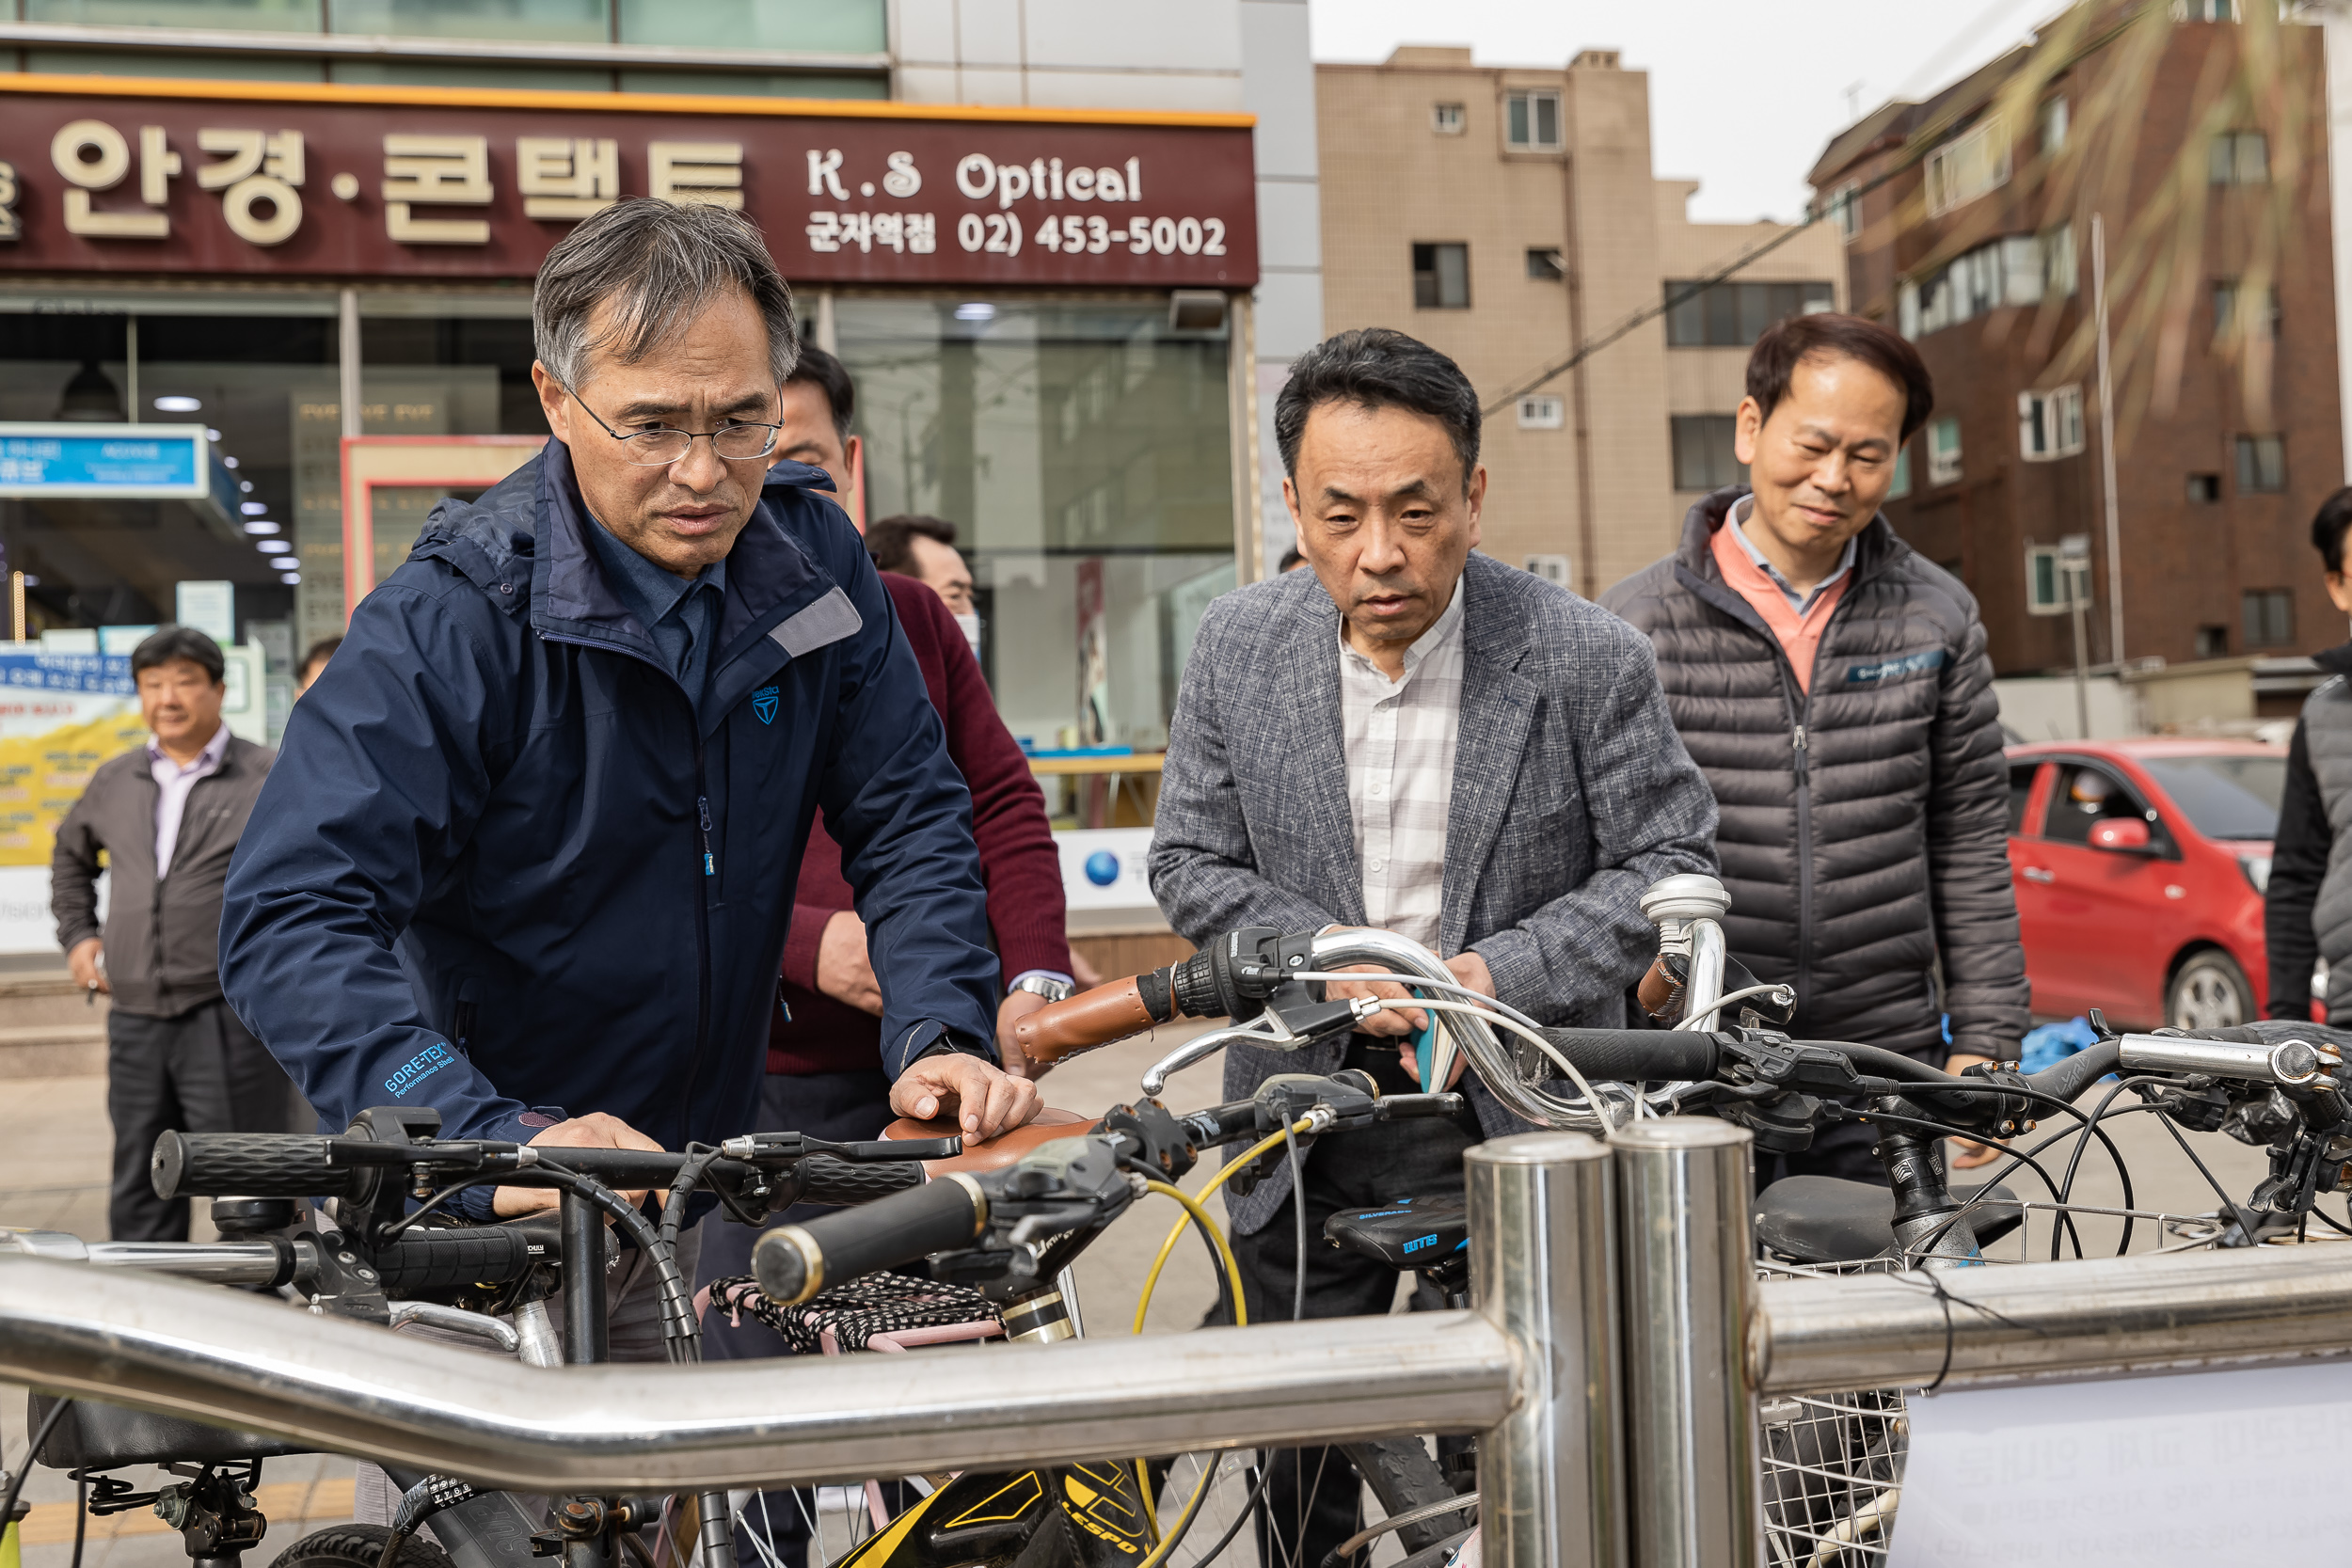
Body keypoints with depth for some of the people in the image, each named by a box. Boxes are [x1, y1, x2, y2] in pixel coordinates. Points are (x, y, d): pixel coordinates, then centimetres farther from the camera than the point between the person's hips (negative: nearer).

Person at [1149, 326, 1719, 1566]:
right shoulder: (1235, 648, -4)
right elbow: (1192, 865, 2)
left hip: (1525, 1131, -2)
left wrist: (1502, 972, -18)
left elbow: (1669, 862, -5)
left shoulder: (1588, 658, -12)